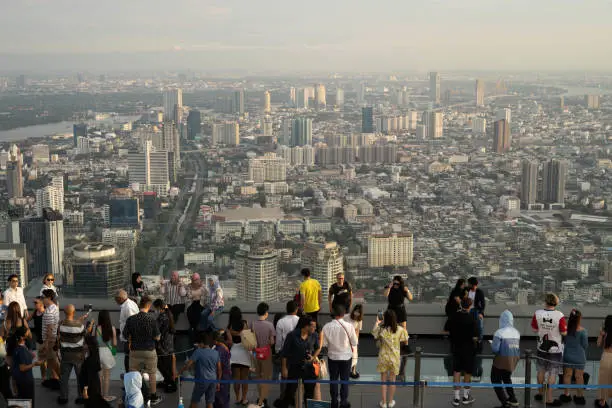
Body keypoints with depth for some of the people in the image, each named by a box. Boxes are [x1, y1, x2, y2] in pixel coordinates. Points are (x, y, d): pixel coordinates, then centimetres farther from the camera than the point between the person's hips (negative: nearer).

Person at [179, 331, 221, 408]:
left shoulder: (198, 352, -10)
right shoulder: (215, 353, 7)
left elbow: (188, 364, -17)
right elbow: (219, 369, 10)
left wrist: (180, 371, -7)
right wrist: (218, 382, 17)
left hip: (202, 380, -5)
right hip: (213, 380, 5)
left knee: (194, 401, 11)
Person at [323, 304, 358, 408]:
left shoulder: (327, 327, -17)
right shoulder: (349, 326, -19)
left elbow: (324, 343, -8)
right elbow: (354, 343, -10)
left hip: (333, 356, 1)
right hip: (346, 356, -1)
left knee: (333, 379, 16)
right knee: (345, 380, 14)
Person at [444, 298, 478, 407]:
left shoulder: (453, 317, -7)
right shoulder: (471, 319, -20)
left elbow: (446, 331, 2)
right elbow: (474, 337, -19)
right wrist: (475, 340, 2)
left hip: (455, 347, 3)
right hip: (468, 349, -3)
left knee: (456, 372, 10)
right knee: (467, 372, 14)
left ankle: (457, 398, 11)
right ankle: (466, 396, 25)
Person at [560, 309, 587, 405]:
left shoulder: (566, 329, -10)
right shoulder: (582, 331, -20)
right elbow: (585, 345, -10)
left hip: (567, 355, 3)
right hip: (579, 357, -3)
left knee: (567, 375, 15)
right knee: (579, 376, 10)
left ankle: (566, 394, 24)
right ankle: (579, 396, 20)